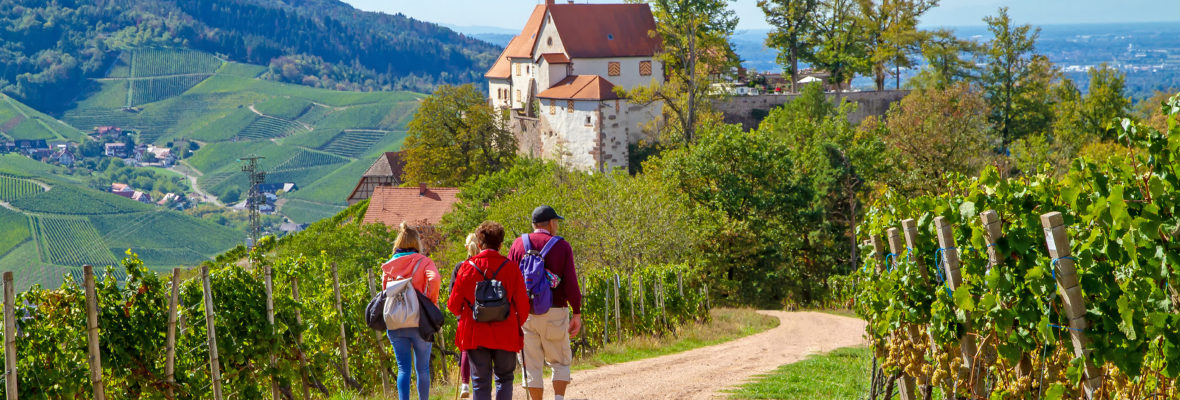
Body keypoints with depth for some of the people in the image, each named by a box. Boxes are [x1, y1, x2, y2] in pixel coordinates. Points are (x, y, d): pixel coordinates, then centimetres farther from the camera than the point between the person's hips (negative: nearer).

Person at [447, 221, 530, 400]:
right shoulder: (511, 267, -5)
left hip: (475, 335, 0)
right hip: (505, 336, 0)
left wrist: (463, 313, 24)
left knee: (480, 382, 6)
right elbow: (522, 303, -3)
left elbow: (453, 304, 1)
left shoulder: (468, 267, -3)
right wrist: (519, 324, 16)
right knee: (504, 378, 14)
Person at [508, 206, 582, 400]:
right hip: (555, 312, -1)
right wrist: (577, 313, -2)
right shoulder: (562, 246, 0)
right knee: (560, 362, 11)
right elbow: (571, 283, -7)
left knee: (532, 365, 6)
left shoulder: (519, 244, 5)